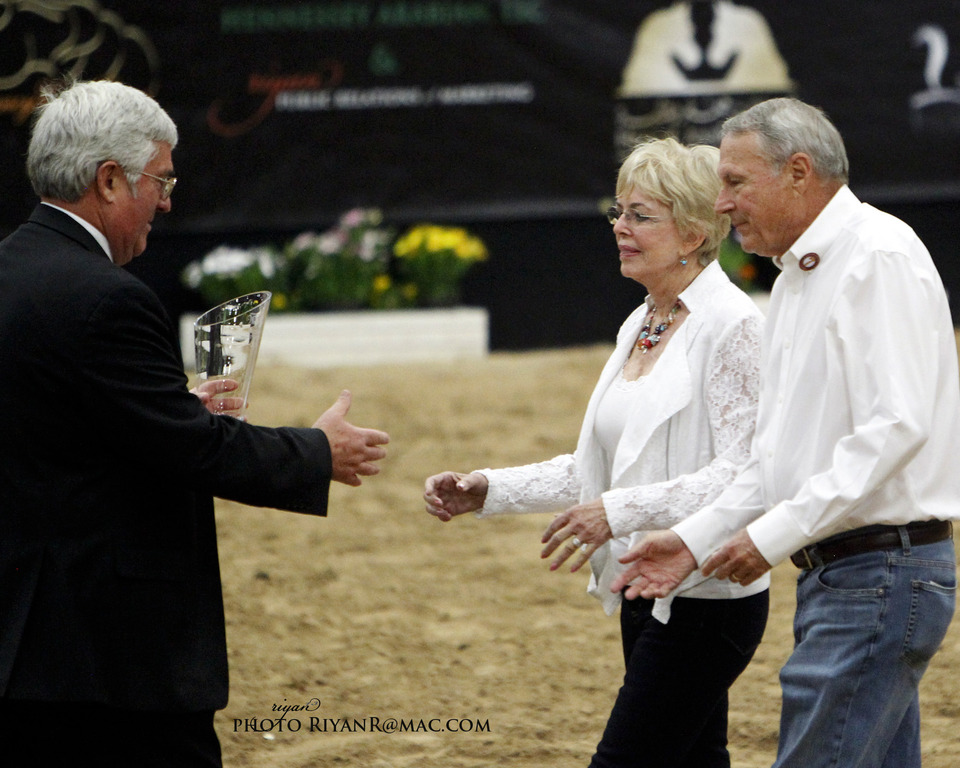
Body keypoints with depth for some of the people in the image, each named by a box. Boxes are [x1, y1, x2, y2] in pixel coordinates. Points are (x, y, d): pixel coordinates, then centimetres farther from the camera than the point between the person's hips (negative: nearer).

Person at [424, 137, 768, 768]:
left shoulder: (733, 326, -14)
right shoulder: (641, 326, 14)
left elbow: (742, 475, -21)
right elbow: (600, 467, 19)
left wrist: (621, 512, -28)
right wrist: (490, 491, 9)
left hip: (706, 600, -9)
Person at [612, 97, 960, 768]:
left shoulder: (881, 258, -13)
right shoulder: (799, 278, 19)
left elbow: (897, 426, -22)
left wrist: (778, 533, -21)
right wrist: (697, 539, 10)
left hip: (882, 574, -10)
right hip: (835, 574, 10)